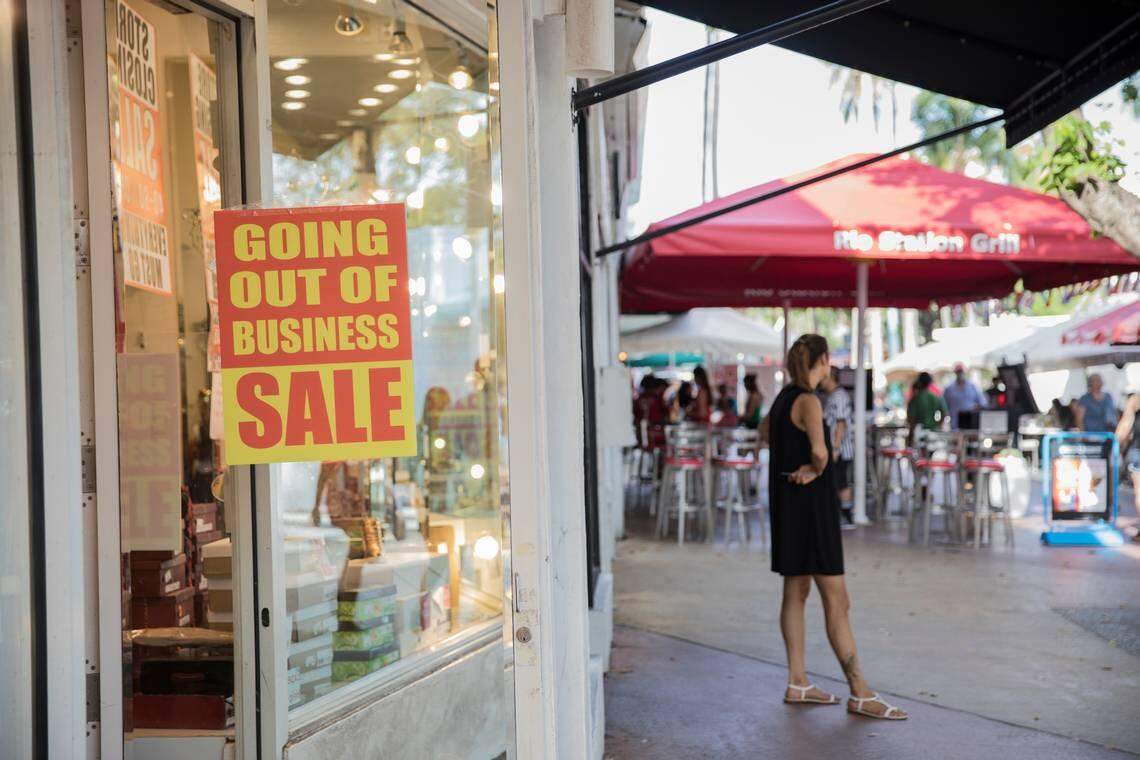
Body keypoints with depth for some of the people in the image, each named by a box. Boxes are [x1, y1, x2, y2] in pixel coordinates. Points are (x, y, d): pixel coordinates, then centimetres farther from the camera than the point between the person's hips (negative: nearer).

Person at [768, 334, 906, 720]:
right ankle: (860, 693, -4)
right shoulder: (808, 401, -17)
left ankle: (797, 683, 19)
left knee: (796, 593, 13)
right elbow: (819, 450, -31)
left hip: (788, 504, 10)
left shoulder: (782, 399, 10)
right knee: (836, 600, -7)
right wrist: (817, 468, -8)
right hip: (811, 505, -10)